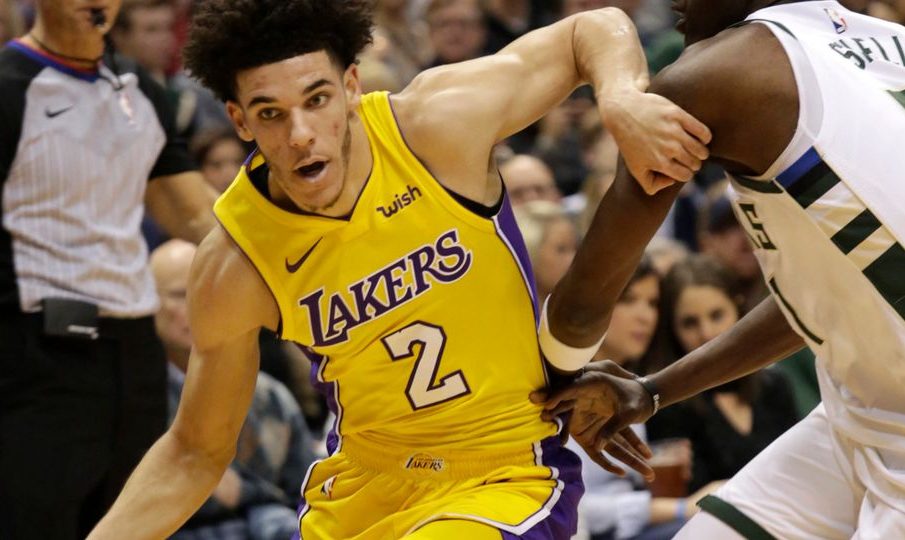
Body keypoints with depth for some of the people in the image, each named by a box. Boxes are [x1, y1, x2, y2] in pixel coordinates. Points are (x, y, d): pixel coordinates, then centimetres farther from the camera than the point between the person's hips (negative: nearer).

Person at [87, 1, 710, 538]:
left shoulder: (442, 121, -16)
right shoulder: (233, 266, -13)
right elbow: (196, 452, 2)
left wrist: (622, 100, -22)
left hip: (508, 477, -3)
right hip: (359, 486, 3)